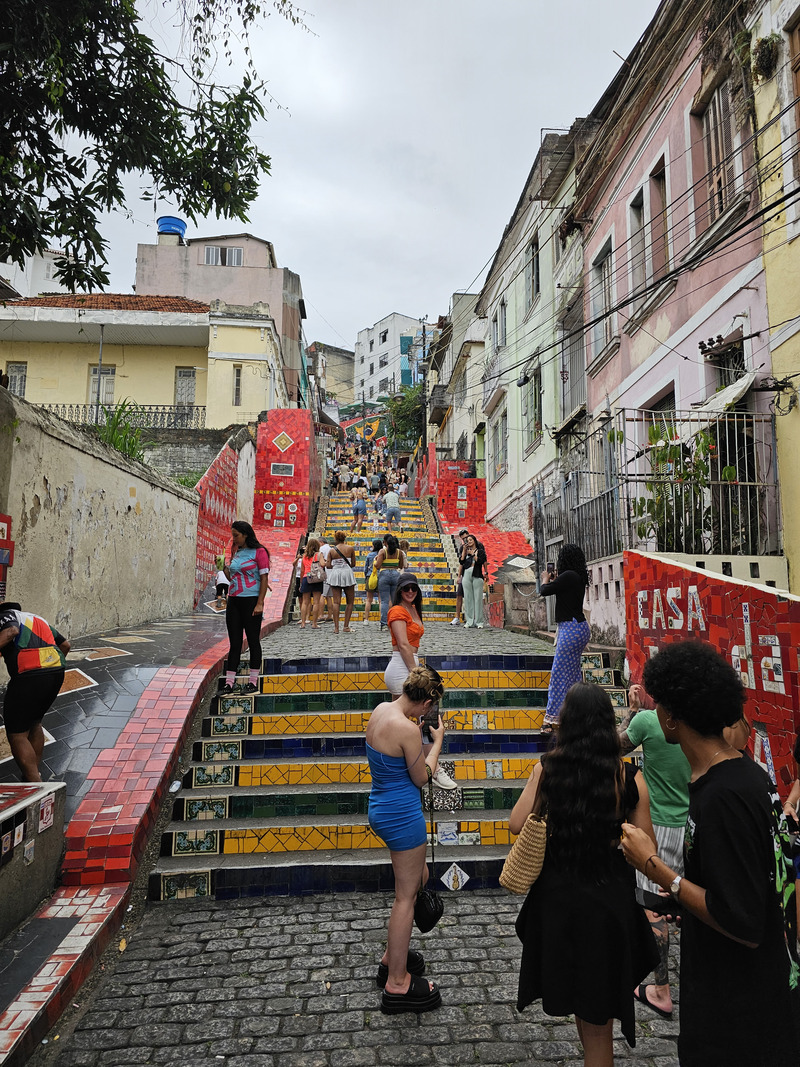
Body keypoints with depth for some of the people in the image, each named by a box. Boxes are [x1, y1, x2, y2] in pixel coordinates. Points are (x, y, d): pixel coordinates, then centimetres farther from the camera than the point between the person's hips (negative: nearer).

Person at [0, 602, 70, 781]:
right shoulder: (38, 619, 30)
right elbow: (65, 644, 31)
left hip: (28, 676, -8)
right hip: (57, 672, 8)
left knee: (16, 735, 0)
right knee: (34, 723, 26)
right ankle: (34, 774, 34)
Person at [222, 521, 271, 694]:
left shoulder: (258, 551, -6)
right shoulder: (235, 552, 14)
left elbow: (264, 578, -10)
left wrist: (260, 603, -16)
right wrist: (224, 567, 0)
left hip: (251, 600, -6)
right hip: (233, 601, 6)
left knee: (253, 641, 2)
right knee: (234, 643, 6)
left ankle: (253, 681, 10)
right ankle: (229, 682, 8)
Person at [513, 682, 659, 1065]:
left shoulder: (547, 768, -12)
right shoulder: (629, 777, -14)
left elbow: (516, 824, -8)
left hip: (556, 895, 1)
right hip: (609, 900, 0)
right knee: (598, 1017, 17)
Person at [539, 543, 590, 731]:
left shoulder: (568, 575, -17)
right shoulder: (578, 577, 10)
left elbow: (545, 591, -11)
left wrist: (546, 579, 9)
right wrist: (554, 580, 26)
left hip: (571, 629, -10)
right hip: (579, 627, 10)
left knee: (559, 674, -7)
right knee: (573, 673, 16)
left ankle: (554, 719, -5)